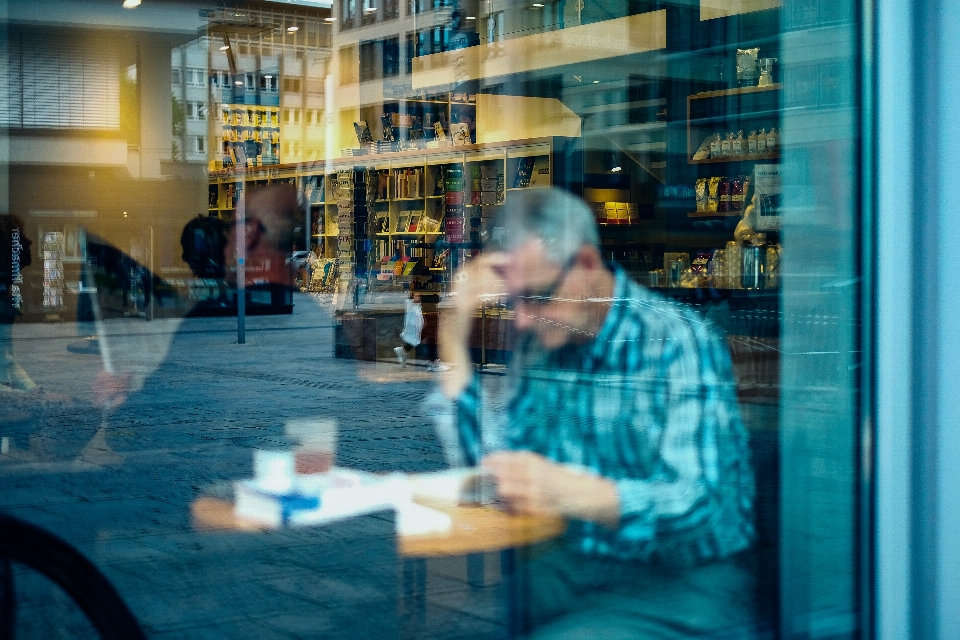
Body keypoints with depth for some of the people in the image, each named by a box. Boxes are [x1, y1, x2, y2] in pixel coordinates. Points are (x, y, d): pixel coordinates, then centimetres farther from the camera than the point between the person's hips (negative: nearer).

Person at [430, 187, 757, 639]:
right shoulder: (539, 344, 3)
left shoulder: (679, 343, -15)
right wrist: (453, 336, -9)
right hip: (578, 563, 5)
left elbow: (696, 503, -26)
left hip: (686, 579, -5)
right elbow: (482, 461, 0)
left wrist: (570, 493, -43)